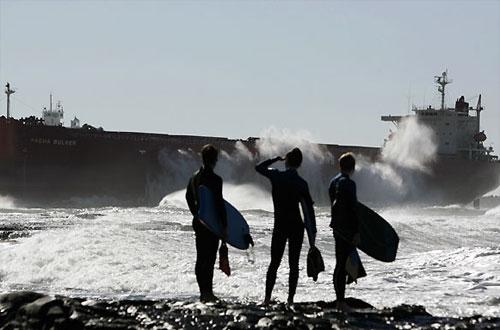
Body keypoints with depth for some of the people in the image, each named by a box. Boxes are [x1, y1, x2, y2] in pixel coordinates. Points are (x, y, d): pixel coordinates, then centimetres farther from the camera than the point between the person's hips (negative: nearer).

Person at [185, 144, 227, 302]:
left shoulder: (194, 177, 6)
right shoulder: (215, 179, -17)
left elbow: (189, 197, 18)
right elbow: (219, 203, -16)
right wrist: (224, 225, -9)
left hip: (198, 222, 7)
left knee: (201, 258, 12)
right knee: (209, 258, -4)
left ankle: (204, 292, 18)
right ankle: (207, 292, -4)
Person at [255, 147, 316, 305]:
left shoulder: (276, 176, -5)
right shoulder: (301, 183, -5)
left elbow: (258, 167, 13)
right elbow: (309, 208, -4)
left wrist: (276, 159, 21)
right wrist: (312, 232, 1)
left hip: (280, 226, 0)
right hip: (297, 227, 0)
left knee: (274, 263, 9)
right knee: (294, 263, 6)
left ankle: (267, 298, 3)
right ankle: (290, 299, 3)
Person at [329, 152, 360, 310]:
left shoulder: (333, 182, 12)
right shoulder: (349, 184, -15)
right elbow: (352, 208, -18)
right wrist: (357, 232, -15)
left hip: (337, 227, 9)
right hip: (347, 229, -9)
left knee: (340, 264, 14)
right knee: (344, 265, -7)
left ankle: (339, 300, 20)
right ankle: (341, 302, -6)